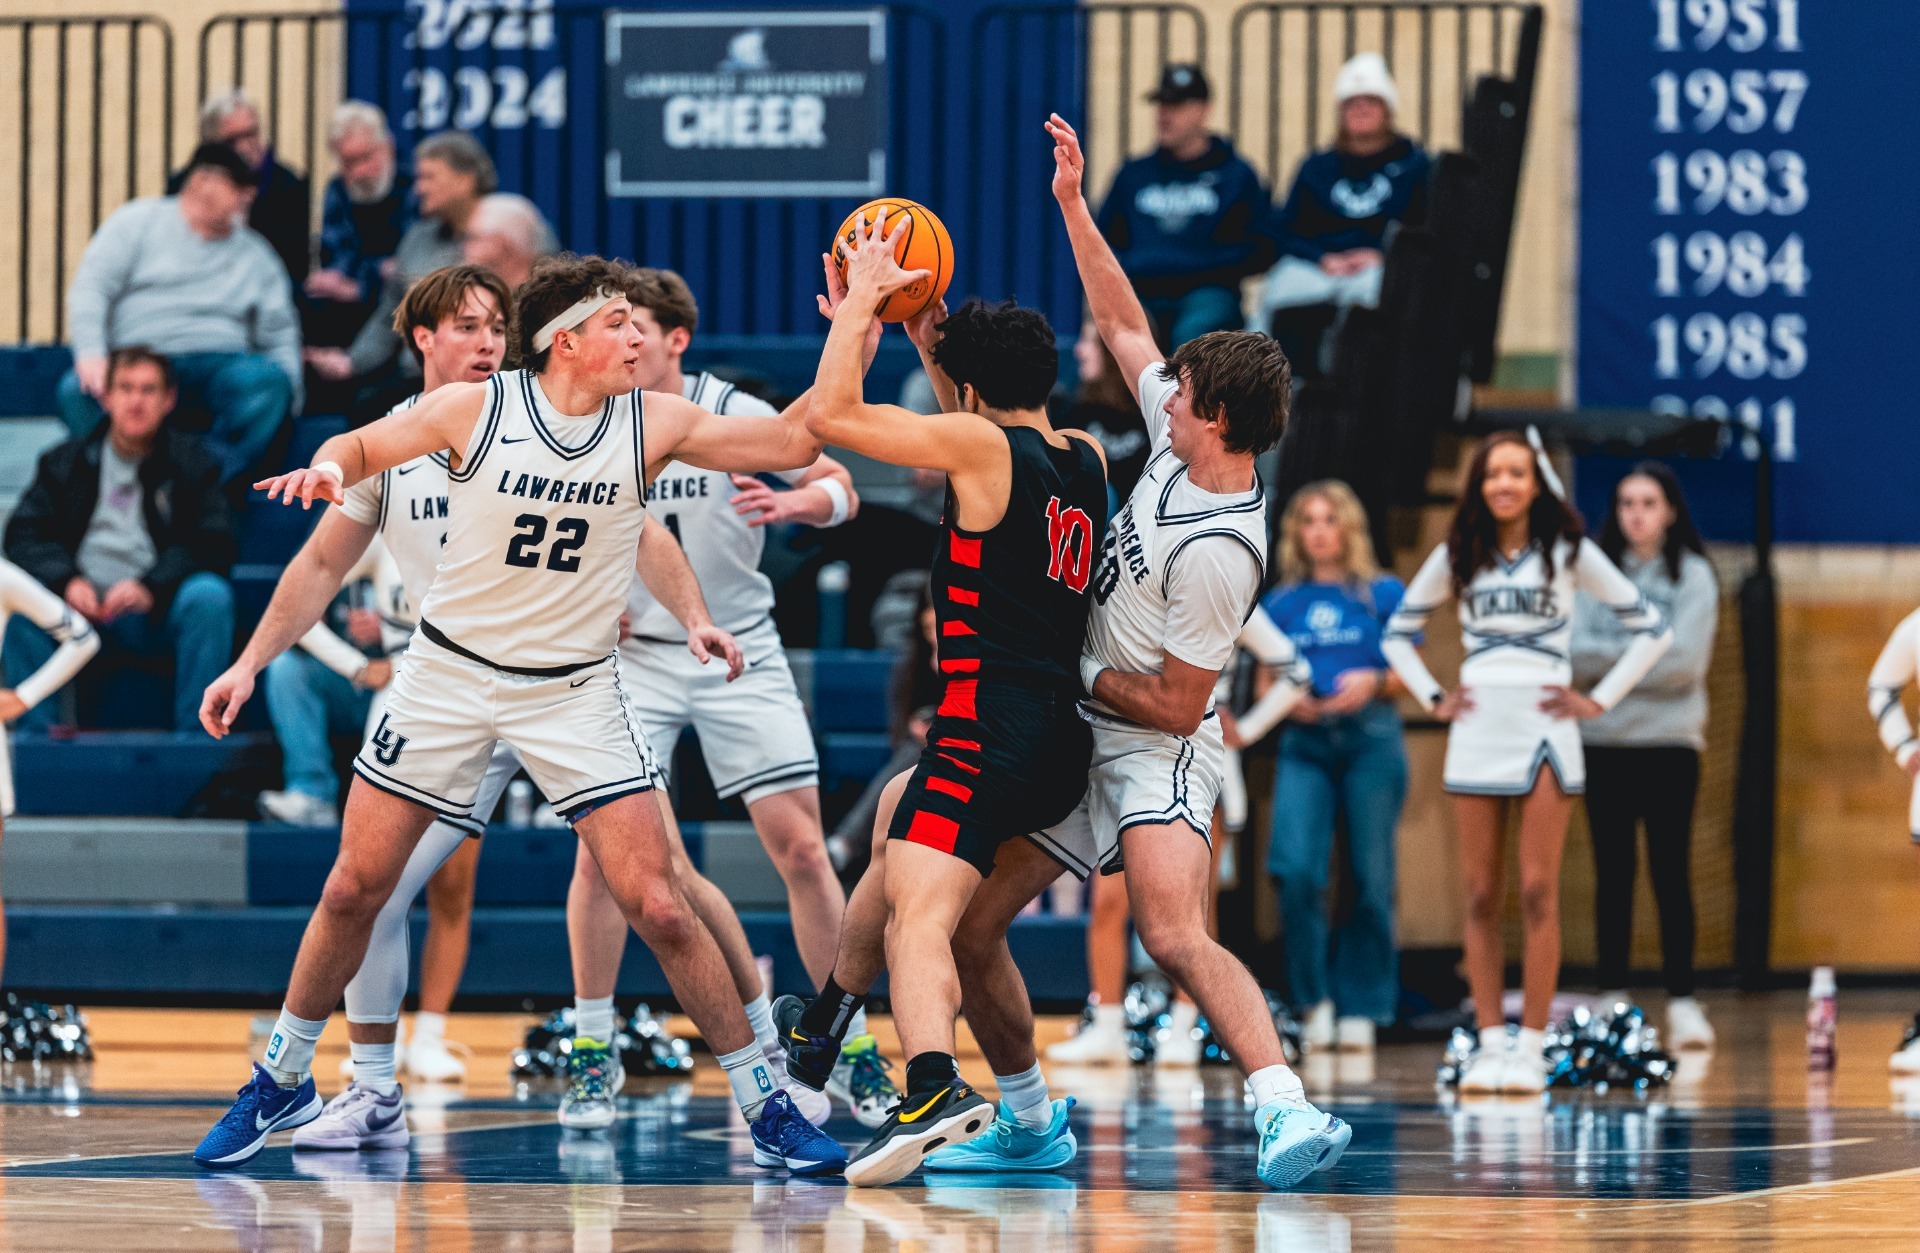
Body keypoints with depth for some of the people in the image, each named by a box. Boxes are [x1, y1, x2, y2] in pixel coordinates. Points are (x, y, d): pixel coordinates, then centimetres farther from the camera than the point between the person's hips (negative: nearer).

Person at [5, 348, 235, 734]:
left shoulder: (192, 463, 8)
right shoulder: (64, 463, 13)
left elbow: (213, 544, -4)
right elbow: (24, 536, 3)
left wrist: (151, 587, -21)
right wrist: (66, 582, -18)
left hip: (157, 613, -1)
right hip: (80, 605, 1)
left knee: (210, 595, -31)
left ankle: (194, 731, -24)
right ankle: (35, 732, -22)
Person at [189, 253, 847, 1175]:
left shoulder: (653, 424, -7)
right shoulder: (474, 409, -11)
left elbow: (790, 443, -8)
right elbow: (359, 448, 4)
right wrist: (327, 469, -19)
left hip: (575, 692, 0)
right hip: (450, 675, 0)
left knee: (657, 907, -10)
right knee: (354, 890, 5)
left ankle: (765, 1108, 1)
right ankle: (282, 1082, 25)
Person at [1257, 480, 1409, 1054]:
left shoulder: (1383, 594, 7)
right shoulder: (1279, 604, 13)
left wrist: (1374, 683, -13)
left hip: (1371, 740, -1)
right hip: (1304, 744, 1)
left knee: (1371, 879, -3)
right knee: (1296, 869, -16)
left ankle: (1361, 1007, 6)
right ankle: (1314, 999, -4)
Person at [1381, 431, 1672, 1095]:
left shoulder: (1568, 552, 3)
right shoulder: (1458, 556, 9)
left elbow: (1652, 628, 5)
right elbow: (1397, 632, 21)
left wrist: (1599, 699, 0)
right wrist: (1433, 698, 8)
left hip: (1544, 734, -3)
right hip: (1476, 735, 3)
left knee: (1537, 893, -7)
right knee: (1481, 897, 1)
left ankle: (1531, 1047, -5)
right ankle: (1490, 1045, 5)